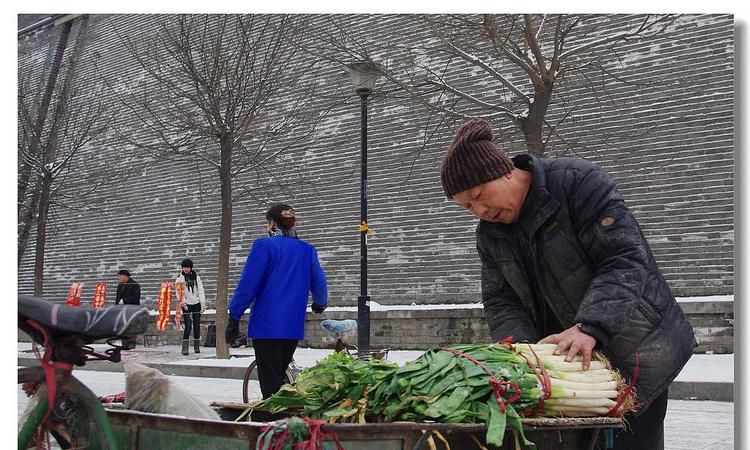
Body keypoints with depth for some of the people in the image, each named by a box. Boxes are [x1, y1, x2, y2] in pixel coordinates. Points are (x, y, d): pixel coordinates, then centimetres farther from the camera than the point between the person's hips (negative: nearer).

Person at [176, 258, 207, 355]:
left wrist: (203, 304, -1)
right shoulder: (180, 278, 2)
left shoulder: (196, 277, 7)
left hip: (196, 304, 2)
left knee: (197, 325, 4)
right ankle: (185, 347, -8)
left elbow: (201, 291, 6)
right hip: (186, 305, -2)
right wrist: (183, 302, -18)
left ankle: (197, 346, 15)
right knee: (188, 326, -11)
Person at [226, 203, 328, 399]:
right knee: (280, 377, 16)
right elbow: (319, 283, 16)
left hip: (267, 324, -5)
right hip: (294, 326, 5)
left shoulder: (265, 246, -5)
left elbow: (248, 284, -8)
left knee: (270, 383, -3)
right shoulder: (307, 250, 10)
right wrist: (320, 304, 37)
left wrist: (234, 318, -3)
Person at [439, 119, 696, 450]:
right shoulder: (490, 232, 4)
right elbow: (500, 302, 1)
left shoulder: (576, 181, -16)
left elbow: (625, 259, -23)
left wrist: (589, 328, -35)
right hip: (566, 360, 6)